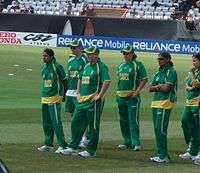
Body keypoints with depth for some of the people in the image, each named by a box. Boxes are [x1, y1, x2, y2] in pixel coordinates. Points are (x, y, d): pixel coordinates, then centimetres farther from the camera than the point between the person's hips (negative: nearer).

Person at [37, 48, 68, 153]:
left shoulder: (57, 66, -10)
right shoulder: (44, 67, 12)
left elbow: (64, 80, -4)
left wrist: (64, 94, 3)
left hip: (54, 97, -8)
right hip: (44, 97, 8)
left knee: (56, 122, -10)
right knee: (46, 122, 12)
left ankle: (62, 145, -7)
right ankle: (48, 144, 19)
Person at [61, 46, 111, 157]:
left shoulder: (101, 66, -10)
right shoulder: (87, 66, 16)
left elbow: (107, 81, -22)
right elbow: (80, 79, 29)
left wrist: (99, 96, -21)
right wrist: (78, 93, 19)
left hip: (94, 101, -9)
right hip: (82, 100, 9)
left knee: (93, 126, -1)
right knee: (76, 123, 10)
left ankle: (91, 150, 4)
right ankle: (73, 147, 19)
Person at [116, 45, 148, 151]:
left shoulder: (138, 65, -5)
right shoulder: (121, 66, 15)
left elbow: (144, 80, -7)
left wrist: (136, 92, -14)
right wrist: (118, 92, 13)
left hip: (132, 97, -7)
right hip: (121, 96, 7)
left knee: (133, 120, -12)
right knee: (123, 121, 11)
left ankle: (136, 143, -12)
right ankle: (127, 142, 20)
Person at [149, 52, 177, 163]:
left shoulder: (171, 71, -6)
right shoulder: (159, 72, 19)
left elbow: (166, 88, -16)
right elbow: (150, 88, 14)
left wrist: (157, 86, 1)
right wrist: (160, 86, -4)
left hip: (165, 103, -9)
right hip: (156, 103, 9)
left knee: (161, 129, -12)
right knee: (157, 130, 9)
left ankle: (164, 156, -11)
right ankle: (161, 154, 15)